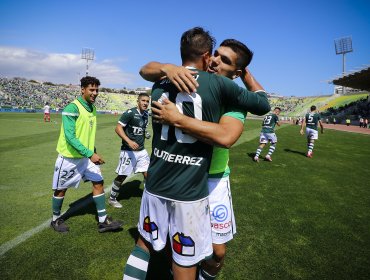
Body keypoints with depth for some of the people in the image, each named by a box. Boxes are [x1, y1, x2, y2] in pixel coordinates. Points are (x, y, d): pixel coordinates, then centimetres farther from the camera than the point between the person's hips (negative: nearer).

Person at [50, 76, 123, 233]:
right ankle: (56, 220, 33)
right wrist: (90, 154, -29)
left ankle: (103, 221, 10)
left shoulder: (92, 108, 5)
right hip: (69, 157, -7)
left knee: (98, 182, 2)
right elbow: (70, 137, -25)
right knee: (61, 189, 10)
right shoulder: (72, 108, -19)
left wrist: (93, 152, 16)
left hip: (86, 156, 7)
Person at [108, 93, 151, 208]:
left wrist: (145, 134, 5)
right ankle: (112, 198, 27)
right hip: (128, 151, -6)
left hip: (141, 150, 6)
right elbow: (118, 128, -17)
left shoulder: (146, 114, 9)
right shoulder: (130, 113, -14)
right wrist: (129, 141, -28)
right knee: (122, 176, 6)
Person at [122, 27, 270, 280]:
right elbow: (263, 105, 3)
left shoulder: (160, 85, 4)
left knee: (144, 244, 26)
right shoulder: (218, 84, -8)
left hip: (155, 186, 5)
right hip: (189, 193, -4)